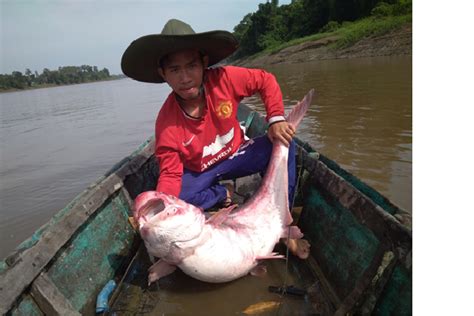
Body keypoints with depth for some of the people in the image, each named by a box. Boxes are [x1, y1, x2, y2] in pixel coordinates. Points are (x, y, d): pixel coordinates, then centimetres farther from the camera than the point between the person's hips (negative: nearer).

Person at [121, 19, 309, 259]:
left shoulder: (223, 79, -24)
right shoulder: (167, 124, -26)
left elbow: (266, 80, -9)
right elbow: (170, 174, -20)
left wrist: (276, 119, -23)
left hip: (235, 155, 2)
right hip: (198, 173, -1)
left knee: (283, 144, -23)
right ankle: (222, 195, 0)